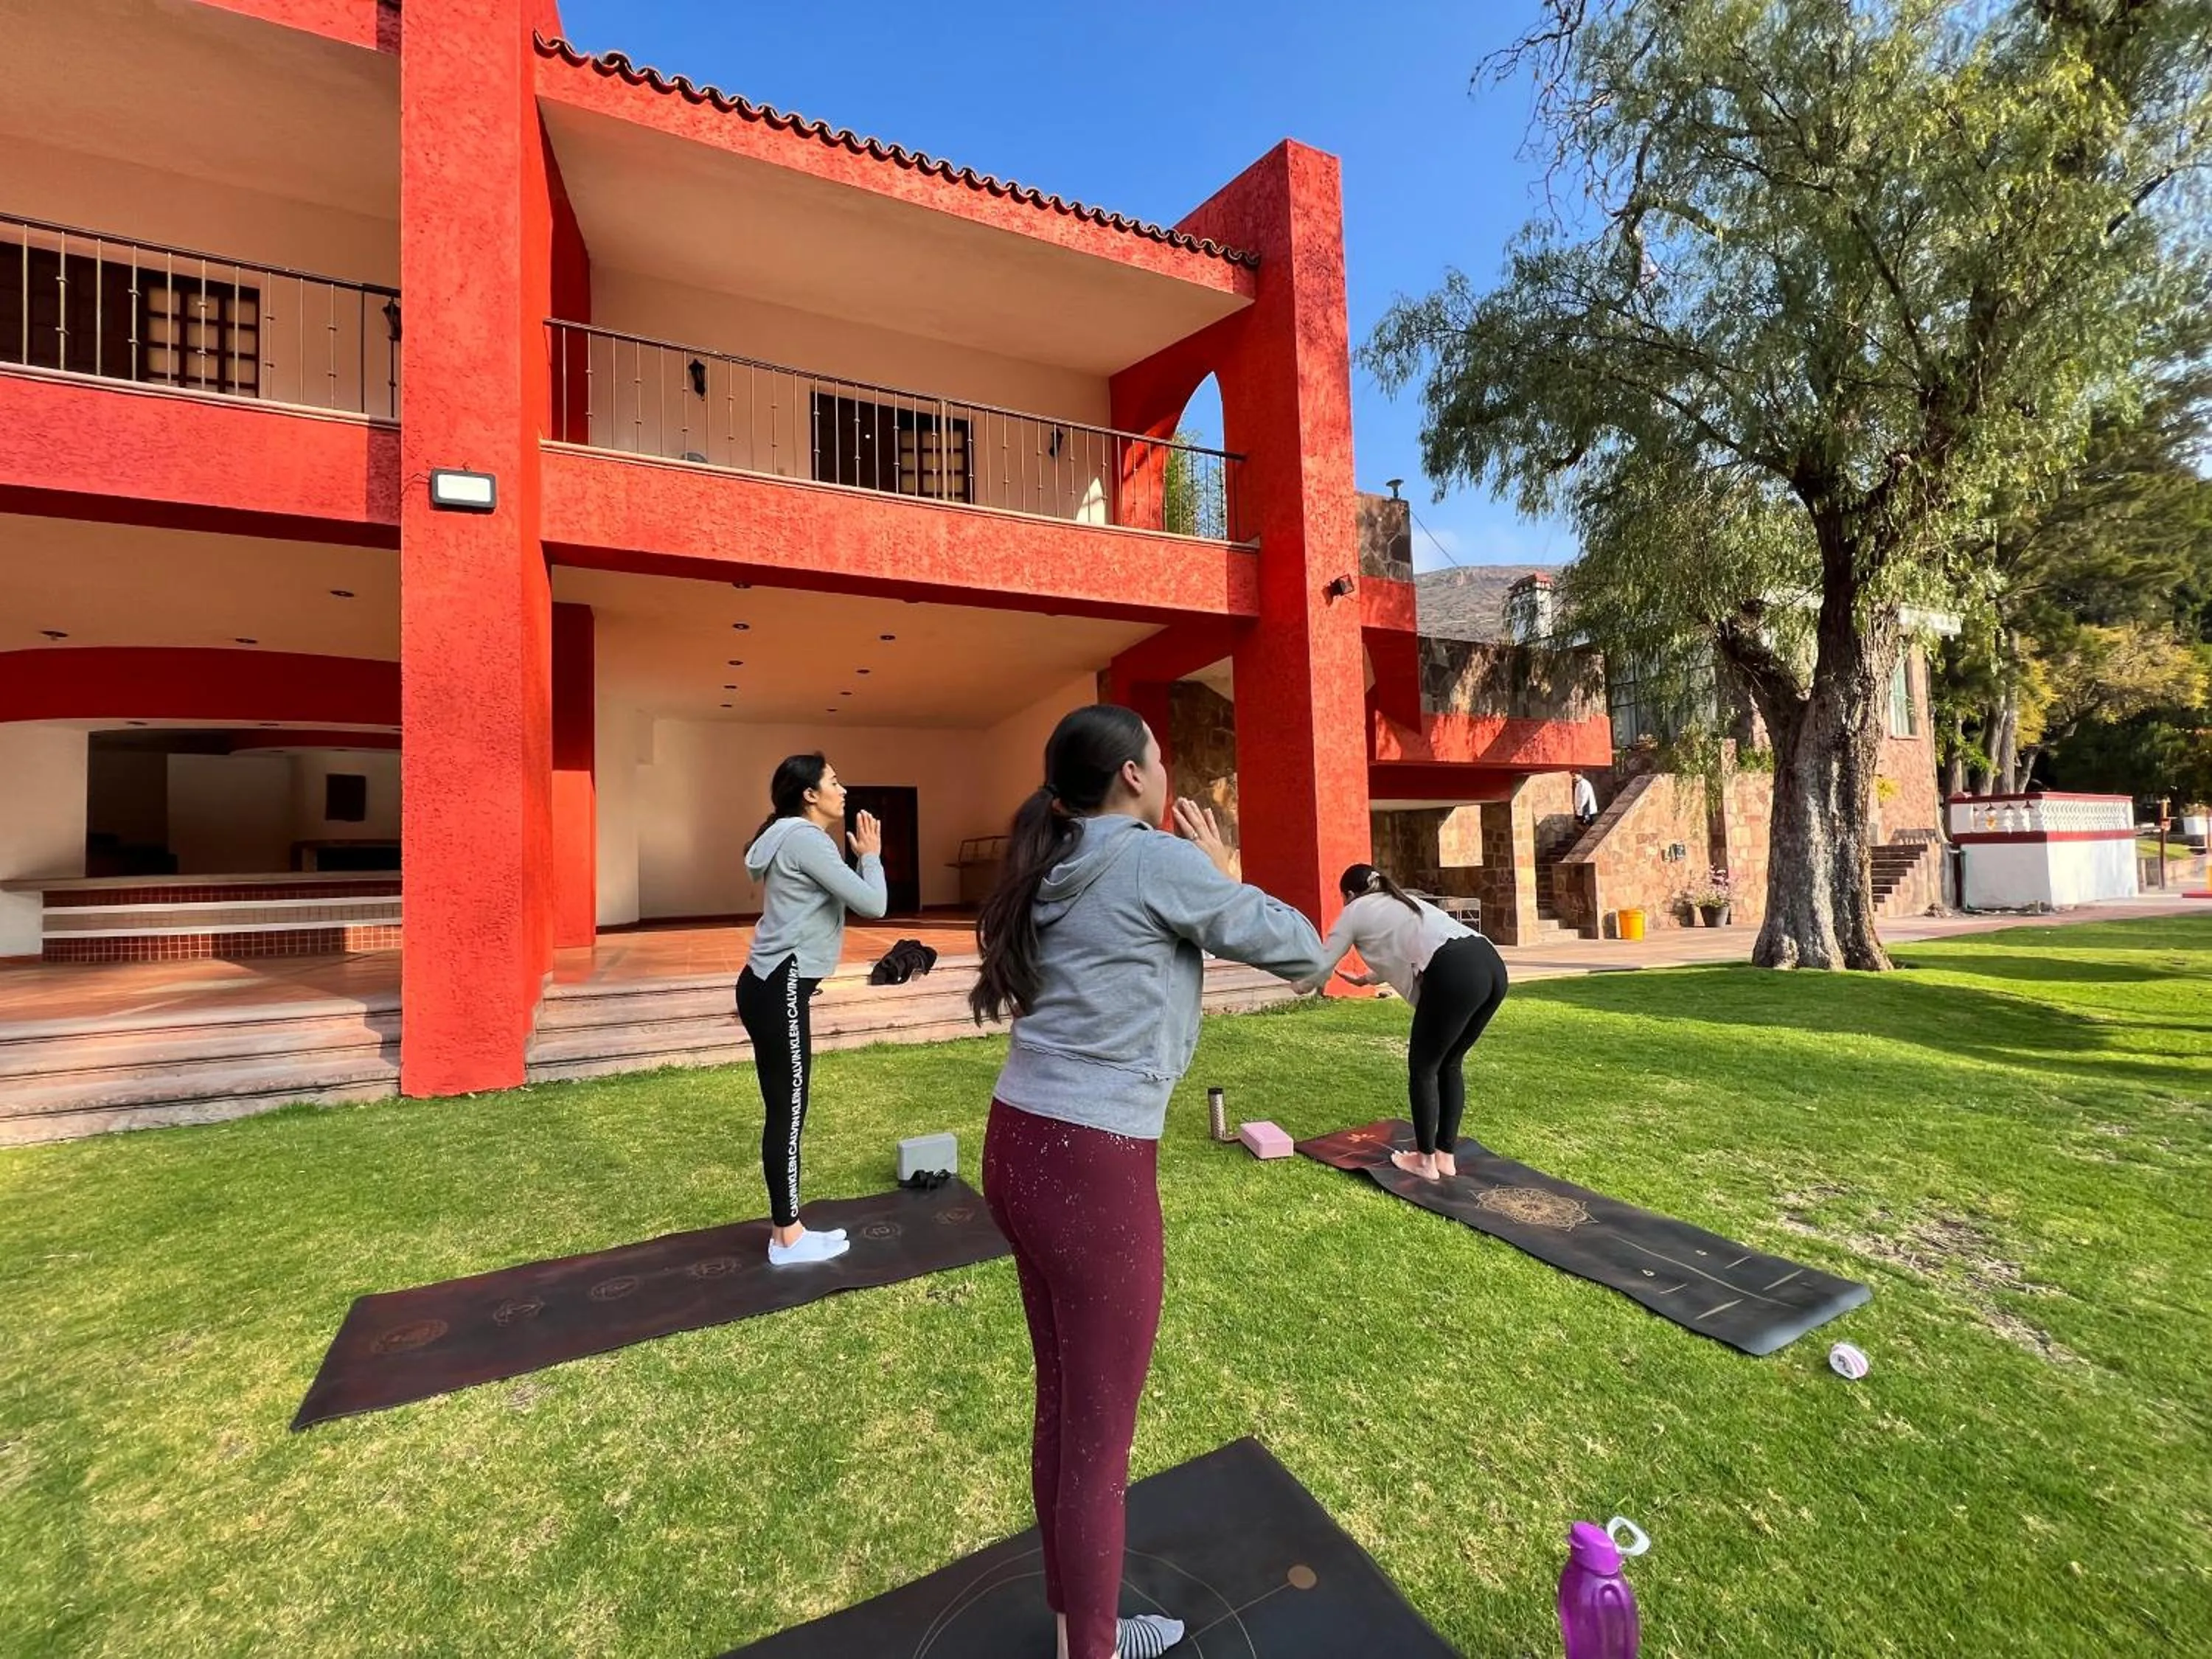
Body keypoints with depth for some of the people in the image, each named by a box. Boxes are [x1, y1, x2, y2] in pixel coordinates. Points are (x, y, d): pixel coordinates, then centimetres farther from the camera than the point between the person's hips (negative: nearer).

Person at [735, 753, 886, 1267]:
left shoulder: (795, 838, 17)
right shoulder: (806, 839, -15)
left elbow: (834, 896, 19)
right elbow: (872, 904, -19)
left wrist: (847, 854, 13)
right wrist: (871, 856, -2)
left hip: (770, 987, 10)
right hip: (780, 991, -10)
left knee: (784, 1111, 14)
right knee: (788, 1113, 0)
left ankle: (787, 1227, 24)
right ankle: (789, 1239, 12)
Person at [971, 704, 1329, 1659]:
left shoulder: (1055, 875, 9)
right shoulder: (1159, 862, -12)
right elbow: (1302, 953, -5)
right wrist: (1221, 875, 7)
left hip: (1016, 1148, 9)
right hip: (1092, 1170, -8)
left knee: (1062, 1406, 24)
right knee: (1098, 1440, 12)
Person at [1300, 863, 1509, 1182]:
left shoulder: (1355, 911, 16)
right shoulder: (1401, 902, 36)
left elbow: (1320, 968, 20)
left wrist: (1304, 984, 42)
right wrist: (1365, 979, 68)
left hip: (1455, 975, -8)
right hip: (1492, 965, 8)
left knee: (1422, 1067, 12)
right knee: (1448, 1064, 23)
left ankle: (1425, 1161, 24)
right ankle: (1446, 1156, 31)